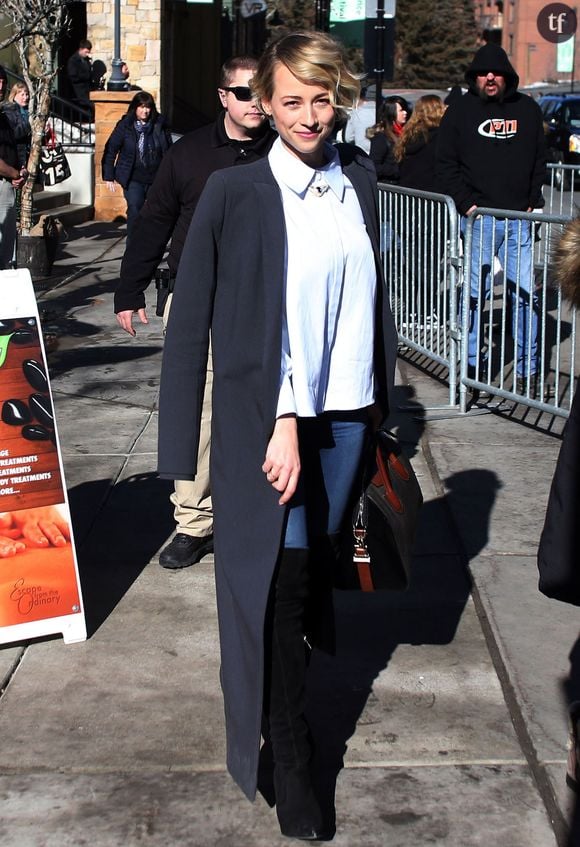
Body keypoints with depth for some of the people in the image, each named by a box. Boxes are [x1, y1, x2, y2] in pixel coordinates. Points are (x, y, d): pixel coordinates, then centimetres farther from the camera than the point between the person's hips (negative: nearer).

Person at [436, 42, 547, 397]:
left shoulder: (527, 109, 12)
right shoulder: (461, 111, 5)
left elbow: (539, 161, 18)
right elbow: (446, 164, 5)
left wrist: (533, 202, 6)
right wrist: (465, 202, -6)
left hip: (519, 218, 2)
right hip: (479, 217, -2)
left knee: (526, 293, -1)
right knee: (475, 291, 1)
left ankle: (528, 368, 6)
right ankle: (473, 361, 13)